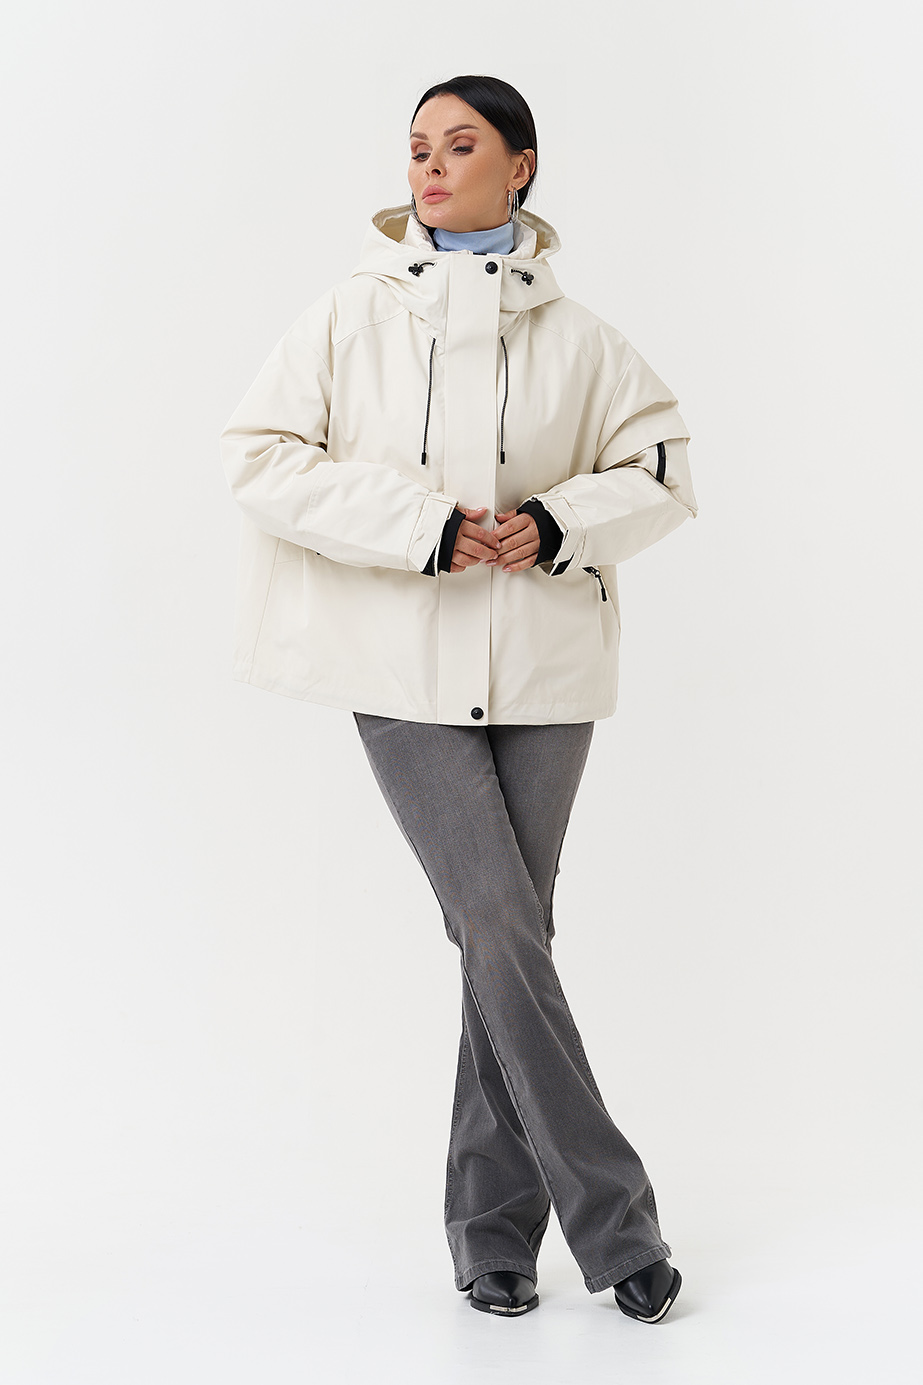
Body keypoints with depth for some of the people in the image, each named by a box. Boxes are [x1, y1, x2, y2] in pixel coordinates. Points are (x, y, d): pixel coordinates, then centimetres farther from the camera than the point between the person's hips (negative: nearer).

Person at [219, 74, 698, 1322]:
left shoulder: (573, 336, 5)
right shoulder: (352, 316, 2)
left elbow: (659, 471, 9)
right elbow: (263, 455, -3)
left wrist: (558, 524, -10)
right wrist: (422, 525, -12)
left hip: (542, 669, 2)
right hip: (406, 670, -1)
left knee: (510, 935, 6)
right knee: (503, 932, -9)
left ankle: (496, 1228, 19)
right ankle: (614, 1220, 3)